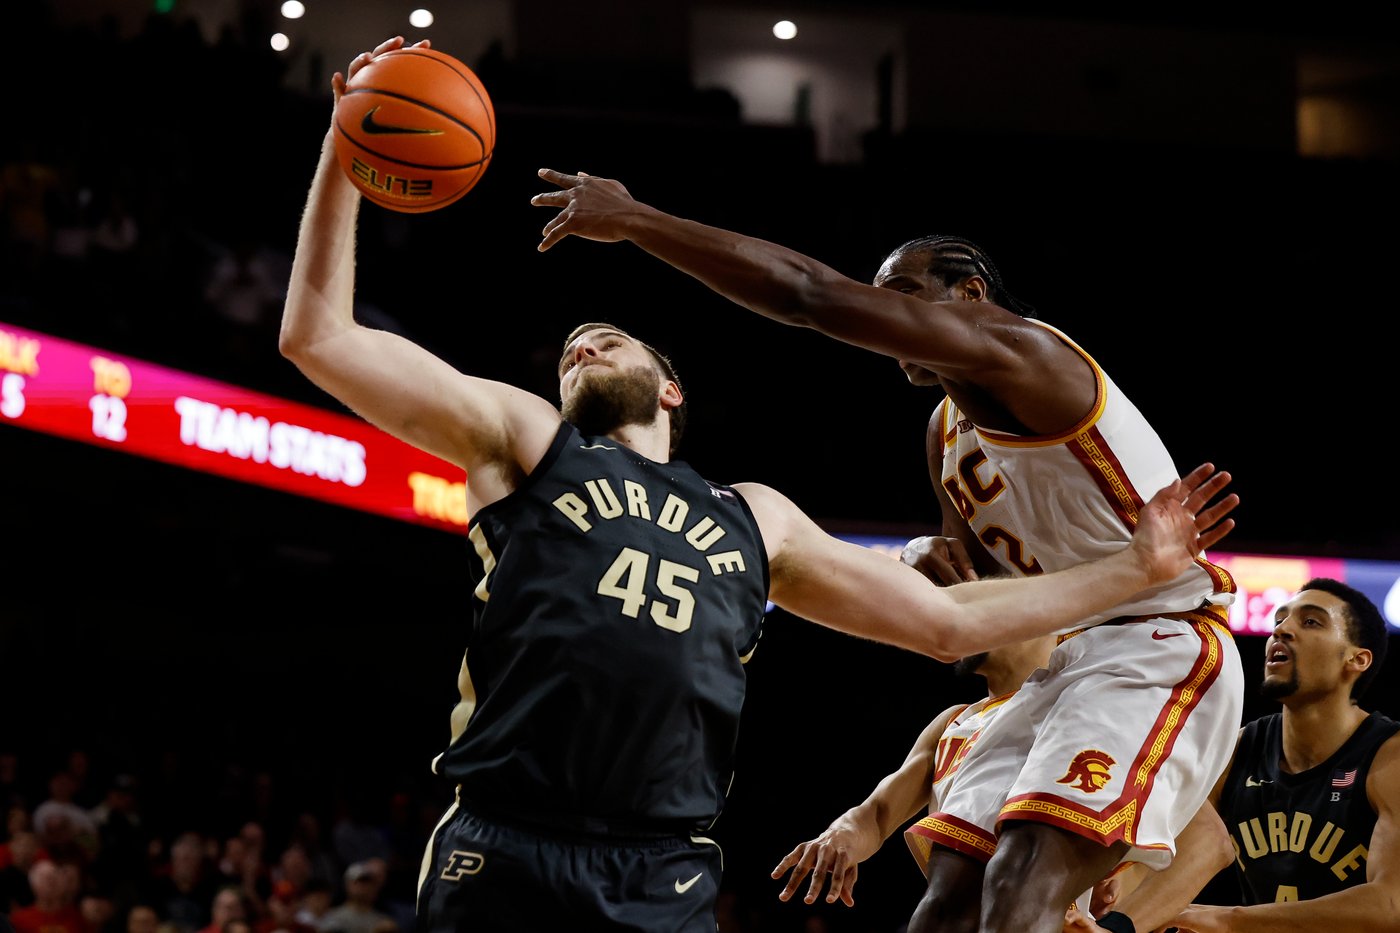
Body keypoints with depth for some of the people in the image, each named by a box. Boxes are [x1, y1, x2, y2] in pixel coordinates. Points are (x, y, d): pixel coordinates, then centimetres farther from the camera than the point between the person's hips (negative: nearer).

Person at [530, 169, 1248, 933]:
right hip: (1072, 655, 10)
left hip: (1162, 646, -10)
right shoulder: (944, 434, 15)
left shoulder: (1018, 353, -16)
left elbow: (810, 296, -23)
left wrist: (635, 221, -20)